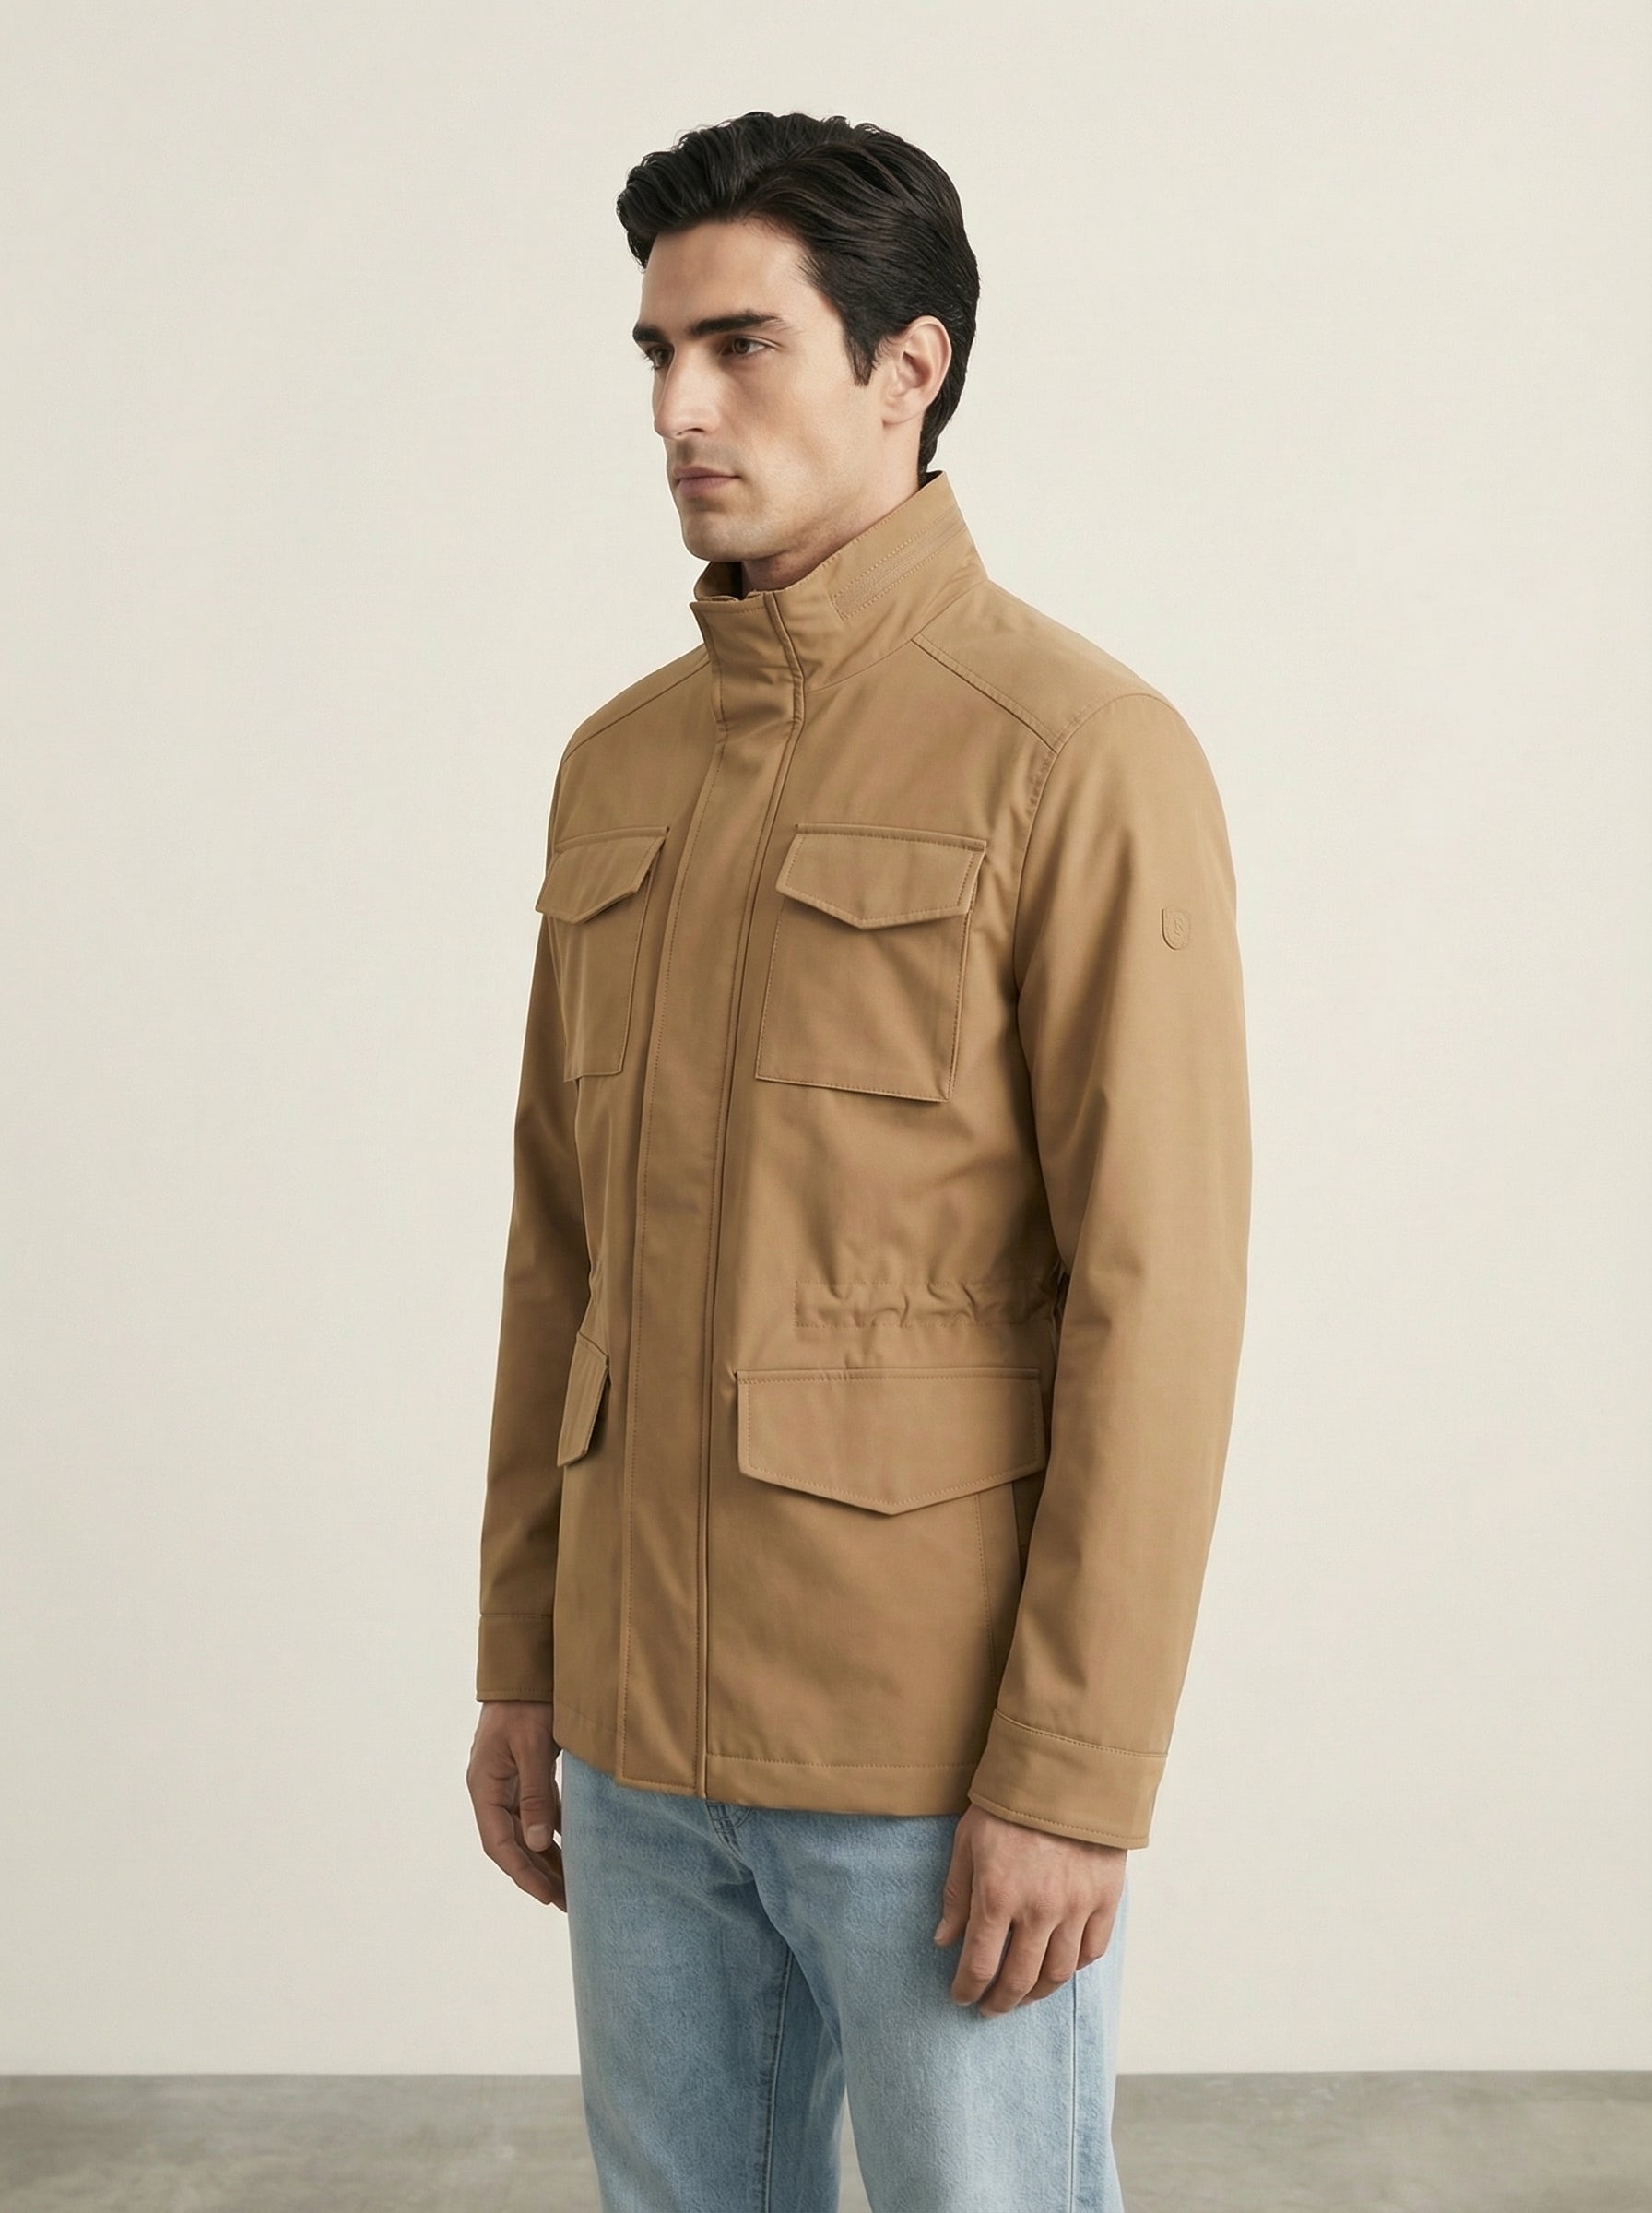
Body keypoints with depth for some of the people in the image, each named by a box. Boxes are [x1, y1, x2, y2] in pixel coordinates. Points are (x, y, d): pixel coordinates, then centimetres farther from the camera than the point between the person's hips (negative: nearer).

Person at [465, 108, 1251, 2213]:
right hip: (641, 1726, 6)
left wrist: (1074, 1780, -16)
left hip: (937, 1753, -6)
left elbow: (1157, 1297, -15)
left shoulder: (1080, 757, -12)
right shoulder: (618, 764, 9)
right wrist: (522, 1658, 13)